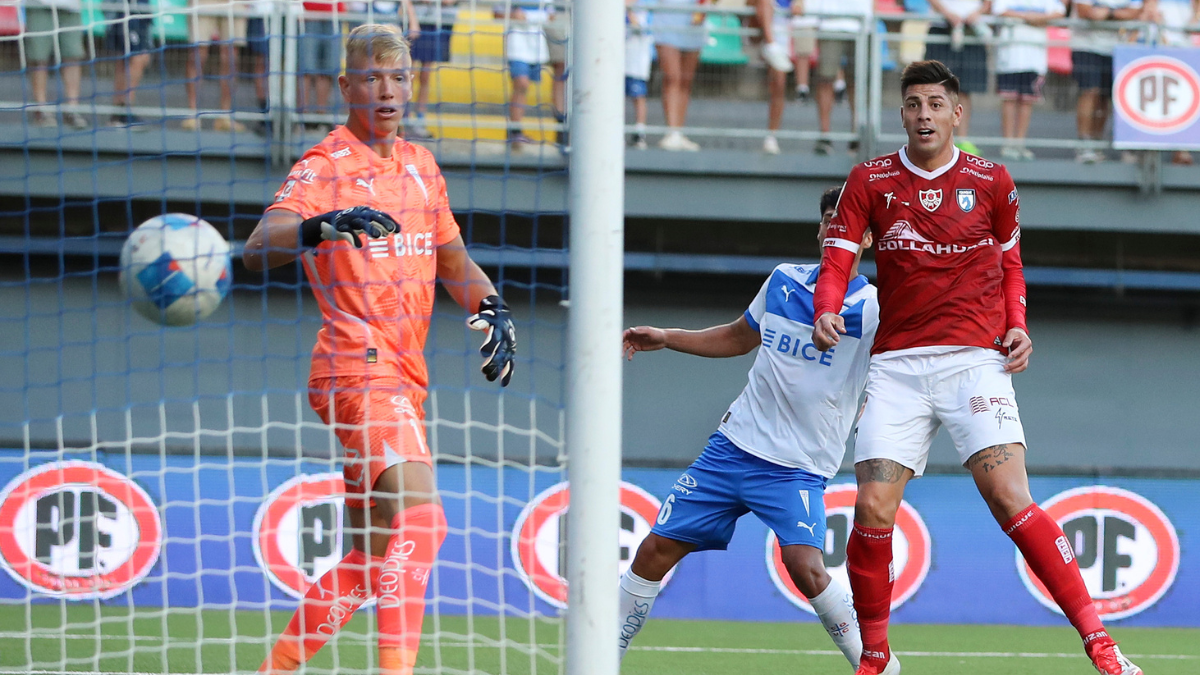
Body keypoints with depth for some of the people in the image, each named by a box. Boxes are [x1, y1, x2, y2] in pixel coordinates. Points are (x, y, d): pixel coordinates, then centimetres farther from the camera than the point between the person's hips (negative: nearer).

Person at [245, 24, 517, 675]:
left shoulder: (420, 165, 16)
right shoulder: (324, 167, -6)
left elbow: (454, 262, 26)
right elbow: (257, 249, -21)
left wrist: (493, 309, 6)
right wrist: (323, 226, -40)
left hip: (403, 374, 8)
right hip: (357, 363, -8)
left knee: (374, 558, 11)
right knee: (420, 516, -26)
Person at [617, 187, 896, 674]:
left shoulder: (872, 309, -8)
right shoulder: (783, 281, 7)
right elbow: (740, 337, 24)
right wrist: (664, 338, 17)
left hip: (798, 468, -5)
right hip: (733, 446, 5)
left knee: (804, 565, -27)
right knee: (656, 550, 2)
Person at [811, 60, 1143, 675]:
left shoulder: (991, 182, 8)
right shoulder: (870, 182, 6)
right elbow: (837, 260, 1)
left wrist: (1016, 324, 3)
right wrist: (827, 312, -20)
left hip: (974, 359, -1)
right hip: (896, 364, 1)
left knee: (1010, 500, -17)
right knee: (873, 510, -10)